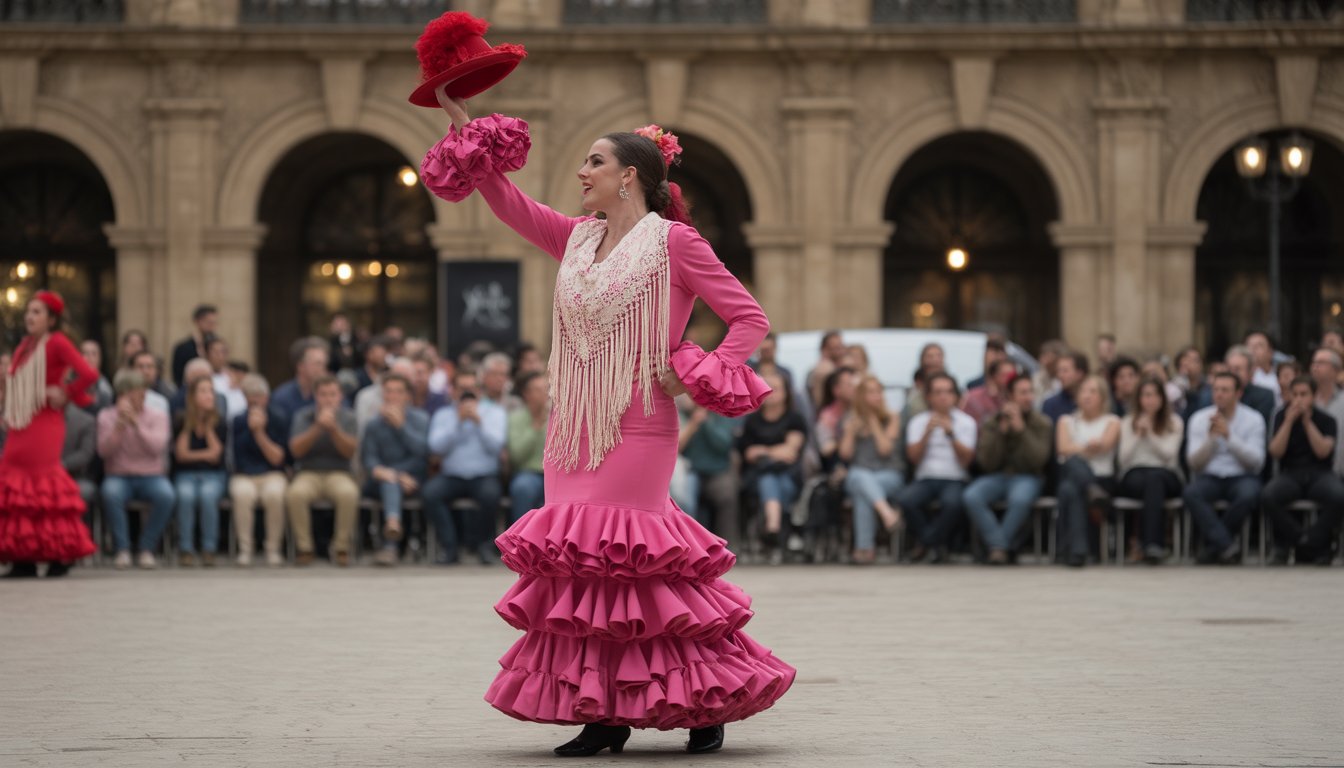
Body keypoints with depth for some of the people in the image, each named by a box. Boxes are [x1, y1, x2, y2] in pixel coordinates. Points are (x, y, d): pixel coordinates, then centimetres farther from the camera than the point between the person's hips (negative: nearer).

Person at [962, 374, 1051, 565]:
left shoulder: (1041, 423, 2)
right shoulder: (990, 422, 5)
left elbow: (1038, 460, -12)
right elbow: (987, 463, -4)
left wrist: (1021, 429, -16)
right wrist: (1001, 432, -12)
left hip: (1027, 478, -2)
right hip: (996, 477, 2)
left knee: (1020, 499, -39)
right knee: (971, 497, -31)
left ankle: (999, 547, -21)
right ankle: (999, 546, -26)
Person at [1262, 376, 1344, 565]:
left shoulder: (1326, 420, 5)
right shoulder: (1282, 417, 7)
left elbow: (1323, 452, -11)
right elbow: (1276, 452, -4)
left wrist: (1307, 421, -14)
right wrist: (1289, 421, -12)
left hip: (1320, 473, -1)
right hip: (1290, 474, 1)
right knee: (1268, 496, -33)